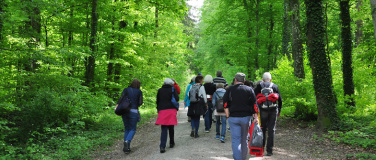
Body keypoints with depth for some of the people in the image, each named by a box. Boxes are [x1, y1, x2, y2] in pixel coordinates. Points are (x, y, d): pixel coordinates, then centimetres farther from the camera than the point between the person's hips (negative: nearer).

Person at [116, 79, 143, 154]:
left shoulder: (126, 90, 8)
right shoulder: (139, 91, 3)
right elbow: (140, 102, -1)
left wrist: (117, 105, -14)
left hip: (125, 111, 3)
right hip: (134, 111, -3)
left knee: (127, 129, 14)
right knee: (132, 129, 6)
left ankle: (127, 147, 9)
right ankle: (127, 141, -22)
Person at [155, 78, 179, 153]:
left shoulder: (160, 90, 10)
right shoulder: (172, 89, 3)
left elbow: (157, 101, 14)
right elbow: (177, 99, -7)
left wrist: (158, 109, 23)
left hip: (162, 110, 1)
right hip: (171, 110, -1)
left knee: (163, 129, -2)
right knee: (171, 127, 15)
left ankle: (162, 146, -14)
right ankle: (171, 143, 29)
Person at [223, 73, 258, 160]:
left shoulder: (230, 89, 2)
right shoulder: (249, 89, 4)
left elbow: (225, 104, -2)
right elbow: (254, 104, -2)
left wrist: (228, 116, 1)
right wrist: (256, 117, -2)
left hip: (233, 118, -2)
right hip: (246, 117, 2)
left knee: (235, 140, 0)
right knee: (244, 139, 15)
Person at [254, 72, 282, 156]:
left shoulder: (259, 86, 6)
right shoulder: (275, 86, 10)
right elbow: (280, 99, 10)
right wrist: (279, 110, 20)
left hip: (263, 110, 0)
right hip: (273, 110, 1)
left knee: (262, 129, 10)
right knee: (271, 130, 3)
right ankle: (269, 150, 3)